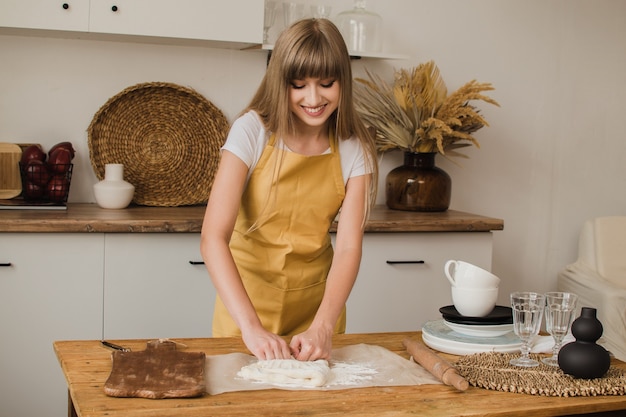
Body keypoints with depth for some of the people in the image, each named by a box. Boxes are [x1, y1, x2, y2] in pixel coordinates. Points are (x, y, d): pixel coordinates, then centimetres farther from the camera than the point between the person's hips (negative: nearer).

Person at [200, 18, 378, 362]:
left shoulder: (354, 150, -10)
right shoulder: (252, 131, -18)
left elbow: (348, 247, -15)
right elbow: (213, 238, -26)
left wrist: (323, 327, -32)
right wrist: (251, 327, -37)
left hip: (316, 297, 2)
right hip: (247, 293, -2)